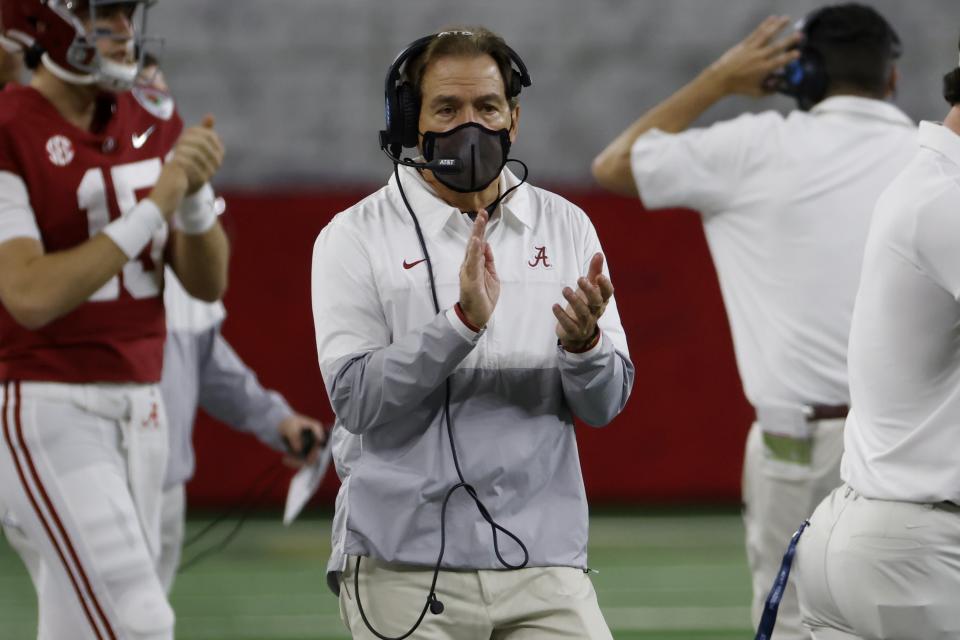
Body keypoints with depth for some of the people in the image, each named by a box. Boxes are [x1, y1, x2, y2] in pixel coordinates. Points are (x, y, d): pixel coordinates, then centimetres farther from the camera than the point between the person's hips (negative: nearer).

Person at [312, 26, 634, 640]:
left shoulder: (564, 227, 7)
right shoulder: (355, 238, -2)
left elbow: (604, 402, 4)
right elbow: (357, 400, -12)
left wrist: (583, 341, -18)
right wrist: (463, 321, -24)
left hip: (544, 563, 2)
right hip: (405, 565, -2)